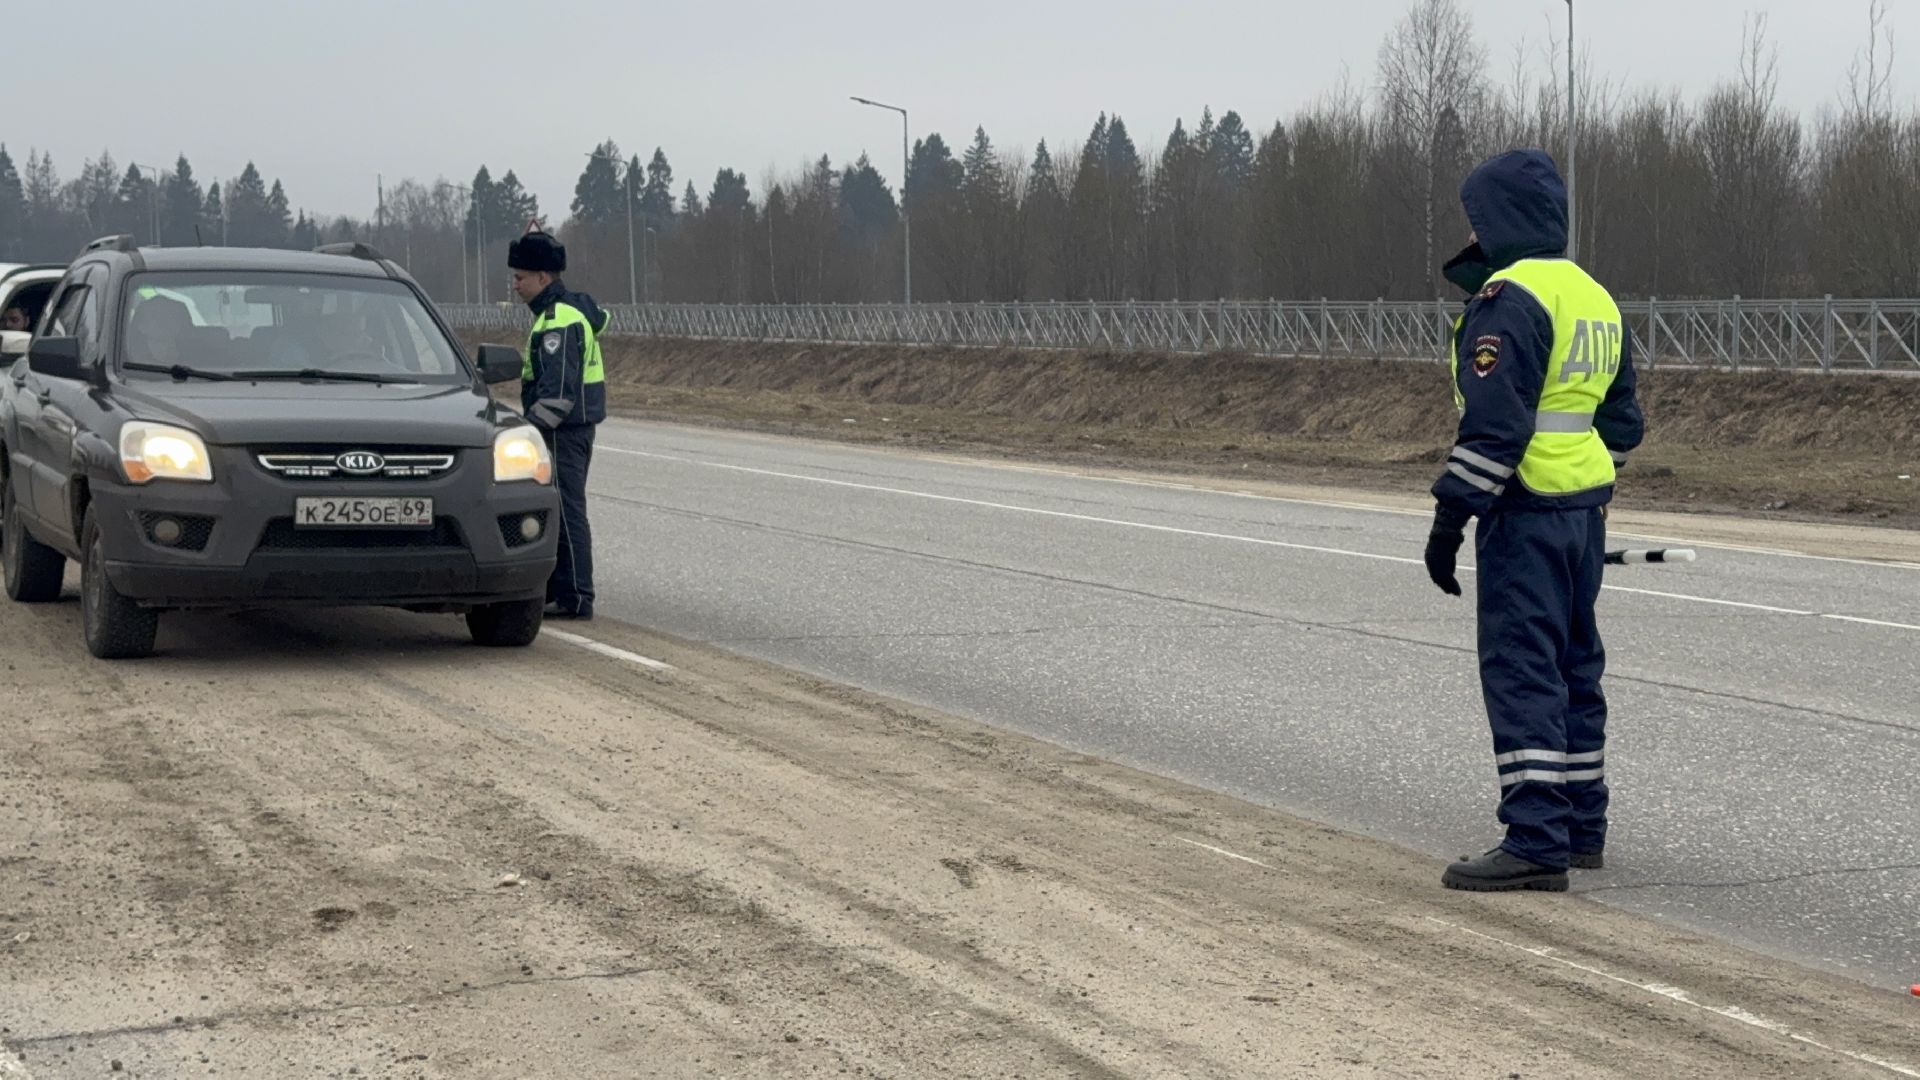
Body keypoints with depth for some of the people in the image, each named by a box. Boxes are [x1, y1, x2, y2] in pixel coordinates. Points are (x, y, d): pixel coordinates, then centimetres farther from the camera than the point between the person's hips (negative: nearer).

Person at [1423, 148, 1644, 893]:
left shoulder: (1510, 296, -14)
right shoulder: (1595, 297, 16)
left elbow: (1494, 421, -21)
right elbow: (1623, 421, 20)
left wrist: (1451, 516, -18)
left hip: (1525, 513, -10)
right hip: (1585, 510, 10)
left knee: (1521, 671, -9)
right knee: (1574, 667, 16)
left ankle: (1536, 843, -11)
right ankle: (1581, 827, 24)